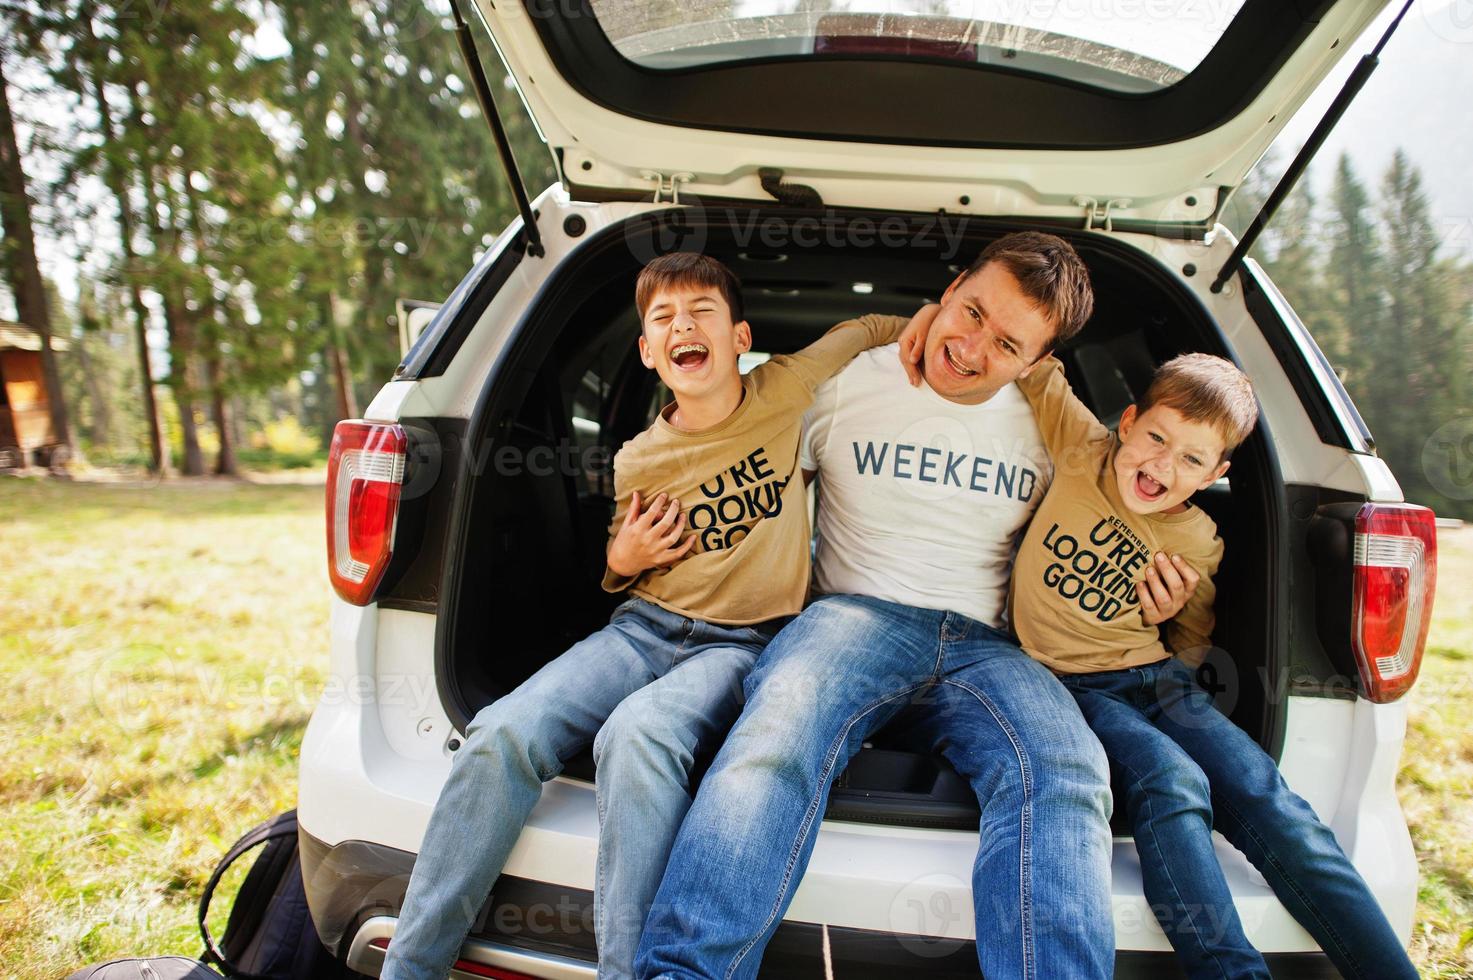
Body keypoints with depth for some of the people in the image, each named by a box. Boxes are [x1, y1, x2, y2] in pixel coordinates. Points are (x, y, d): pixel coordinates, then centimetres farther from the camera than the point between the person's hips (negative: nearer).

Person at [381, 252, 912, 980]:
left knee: (637, 735, -37)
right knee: (504, 734, -23)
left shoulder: (787, 393, 0)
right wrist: (621, 562, -1)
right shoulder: (638, 461, 5)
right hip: (644, 626, 3)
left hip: (742, 642, -2)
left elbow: (872, 330, 16)